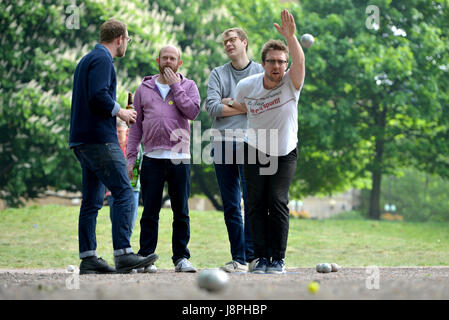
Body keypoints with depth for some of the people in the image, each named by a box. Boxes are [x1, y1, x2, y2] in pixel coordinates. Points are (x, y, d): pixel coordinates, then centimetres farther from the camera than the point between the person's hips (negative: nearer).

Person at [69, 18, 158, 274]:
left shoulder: (88, 60, 22)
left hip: (83, 140, 10)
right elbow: (98, 96, -22)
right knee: (124, 193, -11)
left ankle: (88, 258, 7)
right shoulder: (102, 60, -9)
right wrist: (120, 111, -7)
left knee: (92, 200, 8)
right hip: (100, 138, -10)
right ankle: (123, 254, -17)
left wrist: (116, 112, 18)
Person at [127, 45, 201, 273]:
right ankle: (145, 257, 5)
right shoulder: (144, 88, 13)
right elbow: (136, 125, 12)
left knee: (181, 212, 2)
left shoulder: (188, 86, 10)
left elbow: (193, 111, -9)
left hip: (179, 157, -1)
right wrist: (130, 157, 4)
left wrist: (175, 86, -5)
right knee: (150, 211, 1)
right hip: (152, 158, 1)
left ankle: (181, 257, 8)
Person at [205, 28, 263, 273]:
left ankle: (252, 255, -10)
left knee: (252, 200, -12)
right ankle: (238, 259, 5)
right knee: (230, 205, 2)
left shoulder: (261, 72, 9)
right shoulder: (218, 74, 14)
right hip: (223, 142, 3)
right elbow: (212, 108, 0)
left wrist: (230, 103, -1)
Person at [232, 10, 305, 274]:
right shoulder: (247, 86, -11)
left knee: (278, 202, -10)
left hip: (285, 153, -2)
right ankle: (261, 257, 4)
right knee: (257, 204, -2)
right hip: (255, 151, 2)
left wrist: (291, 37, -55)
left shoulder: (292, 84, -18)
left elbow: (300, 61, -40)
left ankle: (278, 259, -4)